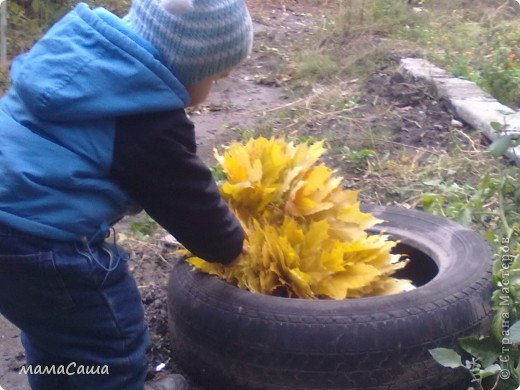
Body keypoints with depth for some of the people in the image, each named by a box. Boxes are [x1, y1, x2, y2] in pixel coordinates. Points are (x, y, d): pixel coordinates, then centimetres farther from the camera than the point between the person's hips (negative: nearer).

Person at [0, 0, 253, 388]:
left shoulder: (84, 42, 3)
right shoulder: (150, 126, -19)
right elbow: (193, 204, -6)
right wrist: (237, 248, 13)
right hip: (40, 244, -9)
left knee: (51, 330, 31)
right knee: (115, 353, 10)